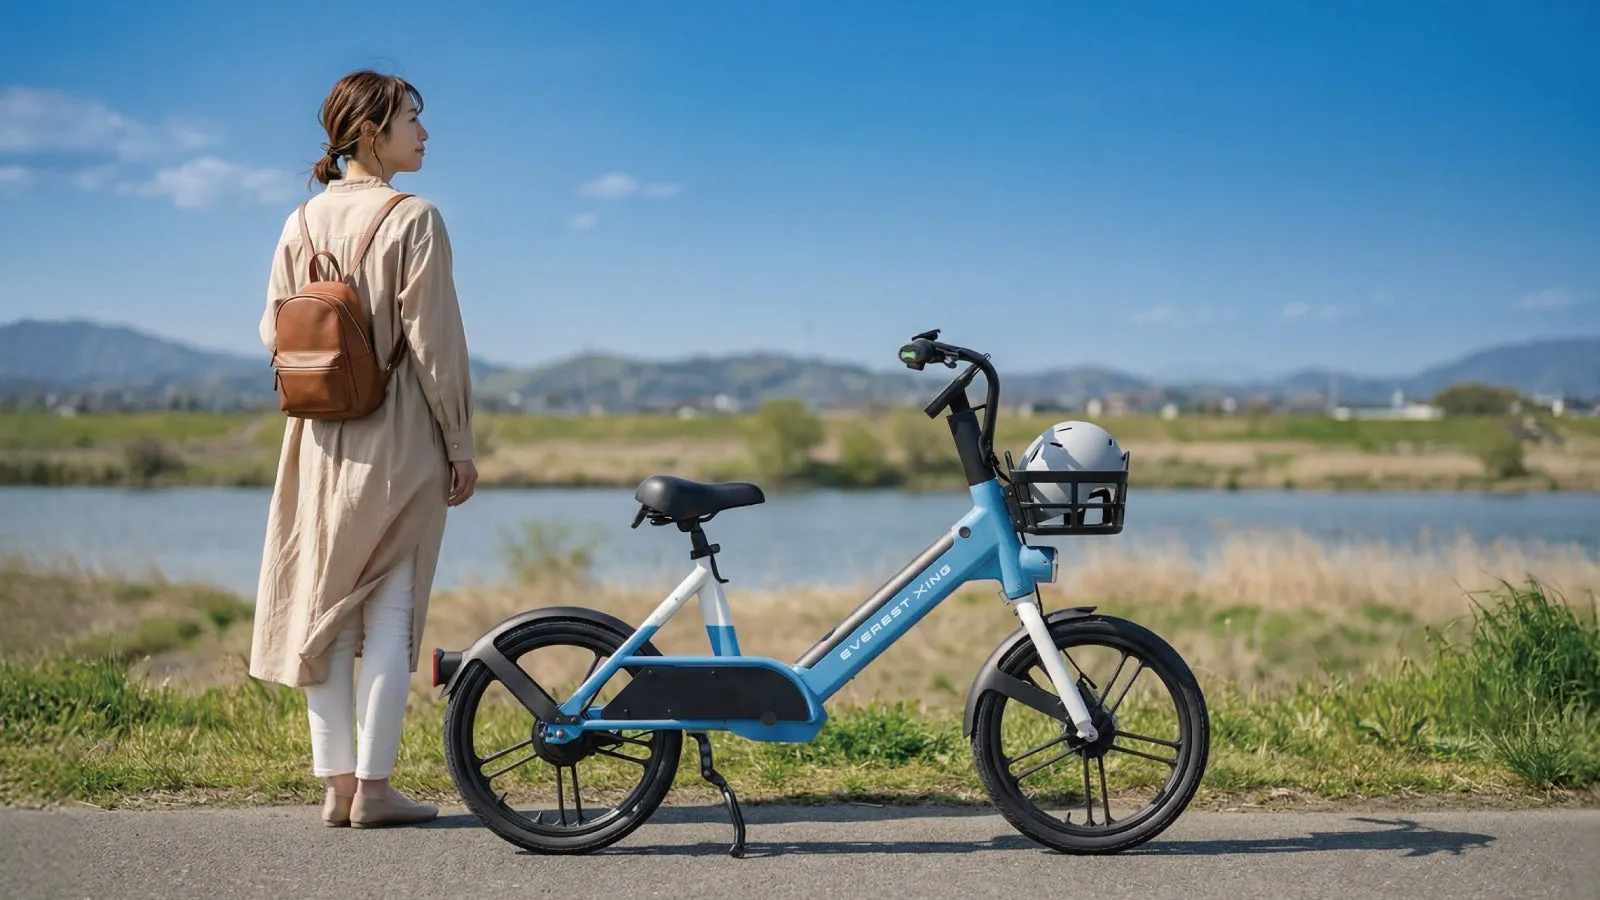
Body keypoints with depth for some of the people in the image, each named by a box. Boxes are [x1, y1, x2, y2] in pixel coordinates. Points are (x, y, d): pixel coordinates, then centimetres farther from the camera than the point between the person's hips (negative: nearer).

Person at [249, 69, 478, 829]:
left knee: (324, 606, 10)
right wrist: (460, 444, -5)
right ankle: (374, 786, 3)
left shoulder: (303, 222, 7)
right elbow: (433, 341, -11)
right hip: (400, 439, -5)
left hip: (322, 443, 5)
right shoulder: (413, 219, -10)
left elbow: (274, 331, 8)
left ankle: (337, 783, 12)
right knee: (389, 610, 1)